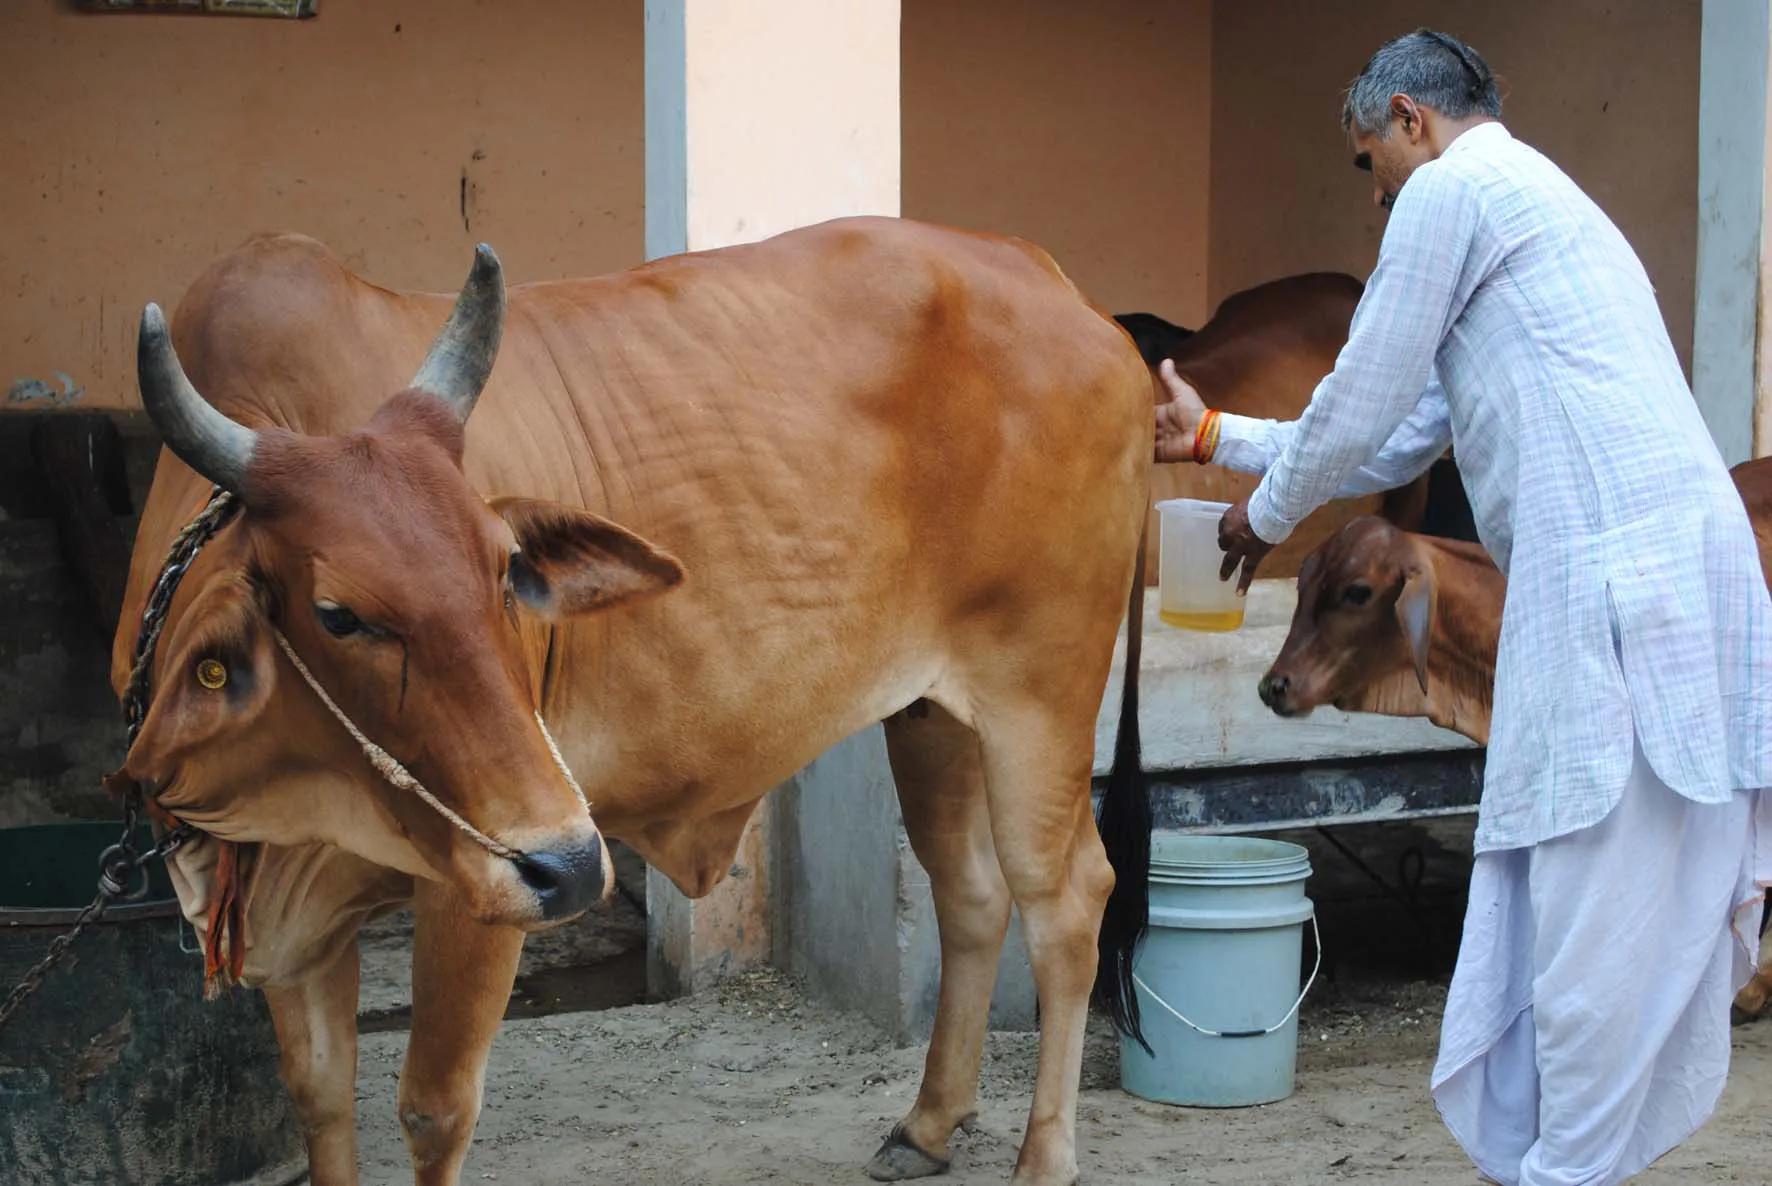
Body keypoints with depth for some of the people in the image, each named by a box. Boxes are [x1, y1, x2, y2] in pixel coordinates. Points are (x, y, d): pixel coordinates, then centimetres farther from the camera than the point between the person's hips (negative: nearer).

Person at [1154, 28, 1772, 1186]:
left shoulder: (1452, 188, -1)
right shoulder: (1537, 200, 29)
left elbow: (1362, 404, 1)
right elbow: (1399, 438, 31)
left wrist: (1265, 516, 19)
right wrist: (1215, 434, 36)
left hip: (1619, 585, -10)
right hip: (1658, 572, 10)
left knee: (1599, 923, -6)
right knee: (1547, 907, 12)